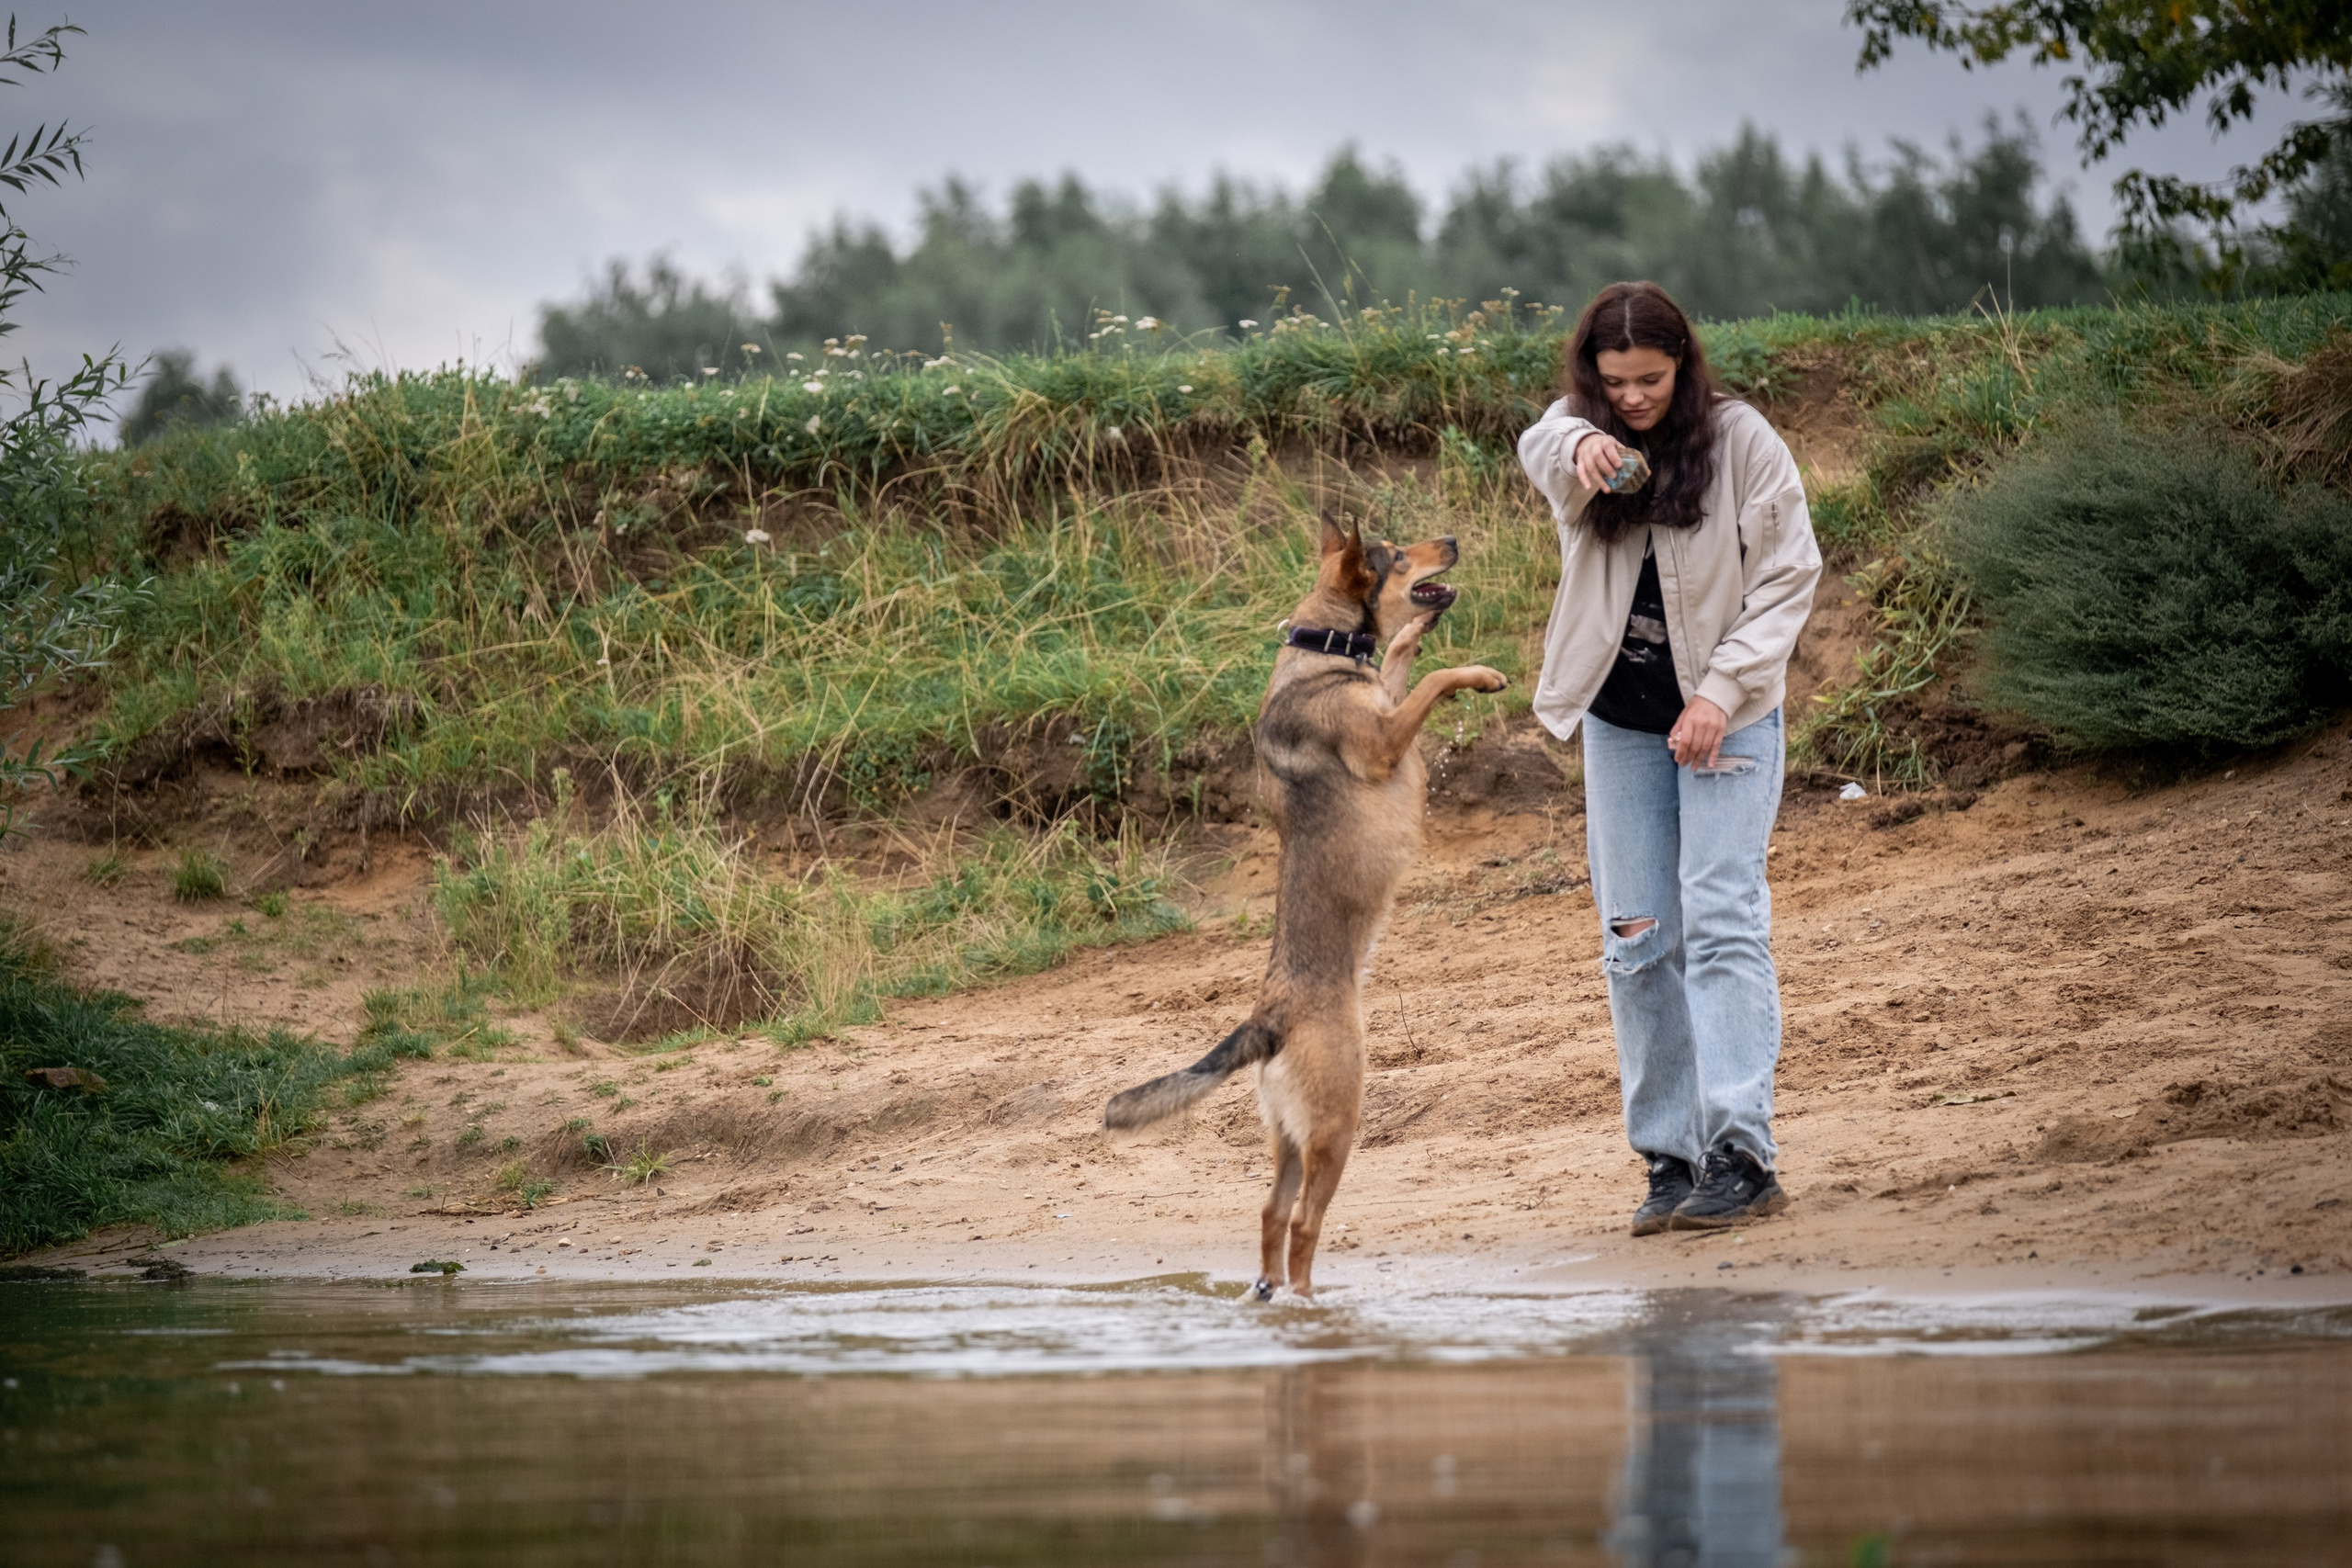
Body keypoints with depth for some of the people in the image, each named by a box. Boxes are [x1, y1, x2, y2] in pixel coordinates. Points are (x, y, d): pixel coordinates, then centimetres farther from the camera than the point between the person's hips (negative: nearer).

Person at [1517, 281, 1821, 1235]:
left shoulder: (1742, 442, -8)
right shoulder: (1580, 434, -2)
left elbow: (1789, 573, -5)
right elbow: (1540, 448, -26)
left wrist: (1722, 692, -15)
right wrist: (1580, 450, -51)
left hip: (1727, 716, -3)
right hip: (1620, 723, 4)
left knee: (1721, 923, -13)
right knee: (1636, 941, 4)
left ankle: (1742, 1154, -17)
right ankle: (1670, 1157, 9)